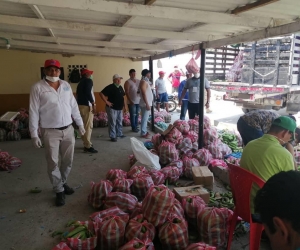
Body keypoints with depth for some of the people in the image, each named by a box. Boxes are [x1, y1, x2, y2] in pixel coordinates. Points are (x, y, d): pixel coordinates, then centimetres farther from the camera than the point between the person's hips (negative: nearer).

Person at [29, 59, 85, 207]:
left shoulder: (66, 85, 6)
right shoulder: (38, 88, -7)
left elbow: (74, 106, 11)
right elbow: (33, 112, -7)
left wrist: (80, 124, 12)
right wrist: (34, 134, -9)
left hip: (68, 129, 4)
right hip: (50, 132, -4)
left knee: (68, 161, 14)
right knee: (53, 163, 4)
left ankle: (62, 183, 36)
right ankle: (59, 191, 21)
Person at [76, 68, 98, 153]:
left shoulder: (80, 82, 20)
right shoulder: (88, 80, -6)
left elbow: (78, 93, 19)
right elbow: (88, 93, -19)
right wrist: (93, 104, -17)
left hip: (80, 105, 9)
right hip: (86, 105, -9)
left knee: (84, 125, 15)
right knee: (88, 126, -9)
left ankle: (86, 143, 23)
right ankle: (88, 146, -9)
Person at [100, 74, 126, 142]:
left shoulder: (120, 87, 10)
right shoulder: (110, 87, -14)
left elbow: (122, 96, 24)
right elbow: (101, 94, -18)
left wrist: (123, 105, 15)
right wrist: (106, 102, -18)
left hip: (120, 108, 8)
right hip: (112, 108, -8)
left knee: (119, 122, 18)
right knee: (112, 123, -2)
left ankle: (119, 134, 31)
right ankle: (112, 136, 6)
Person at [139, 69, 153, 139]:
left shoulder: (146, 81, 16)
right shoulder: (143, 82, -15)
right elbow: (143, 94, -22)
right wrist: (147, 104, -24)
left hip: (147, 103, 10)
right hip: (145, 104, -10)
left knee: (146, 118, 14)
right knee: (145, 118, -6)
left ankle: (145, 131, 23)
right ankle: (143, 133, -1)